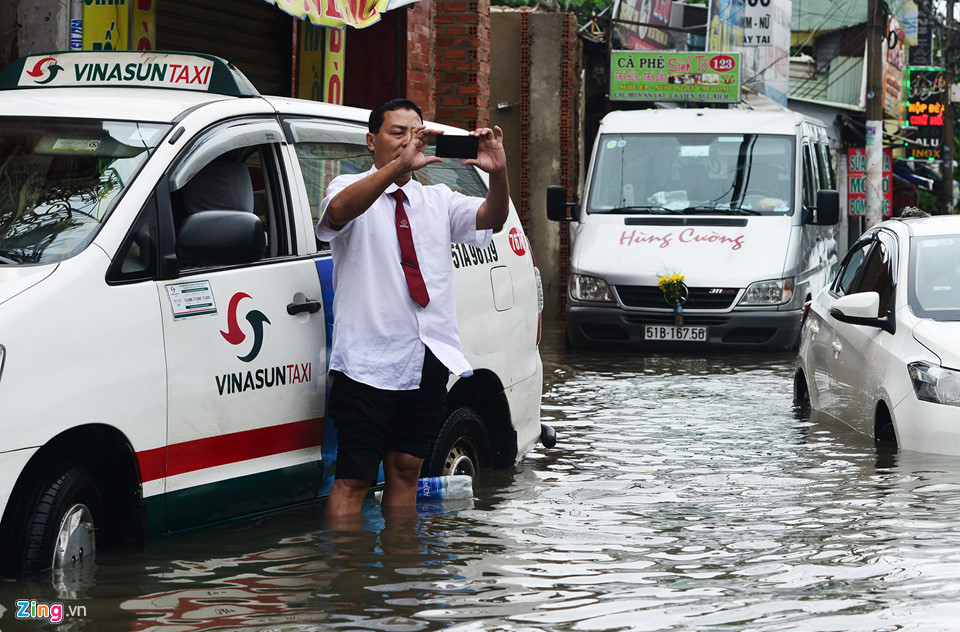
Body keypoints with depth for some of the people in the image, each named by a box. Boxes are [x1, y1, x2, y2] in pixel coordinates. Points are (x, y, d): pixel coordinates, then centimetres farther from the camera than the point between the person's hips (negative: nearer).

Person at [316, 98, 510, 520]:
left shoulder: (438, 200, 16)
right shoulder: (349, 188, 2)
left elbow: (490, 219, -2)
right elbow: (339, 211, -23)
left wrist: (497, 173, -24)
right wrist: (400, 165, -35)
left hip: (428, 359, 5)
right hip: (367, 360, -5)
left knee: (406, 470, 11)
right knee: (353, 480, -8)